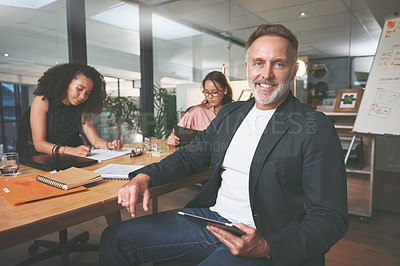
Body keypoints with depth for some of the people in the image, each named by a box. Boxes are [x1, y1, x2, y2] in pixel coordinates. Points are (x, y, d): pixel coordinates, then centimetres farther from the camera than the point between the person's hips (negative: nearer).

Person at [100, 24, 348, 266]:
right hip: (210, 217, 6)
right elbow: (191, 155, 16)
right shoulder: (230, 113, 10)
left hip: (263, 239, -5)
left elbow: (331, 218, -10)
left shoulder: (316, 128, -9)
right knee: (114, 239, 2)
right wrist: (145, 176, -1)